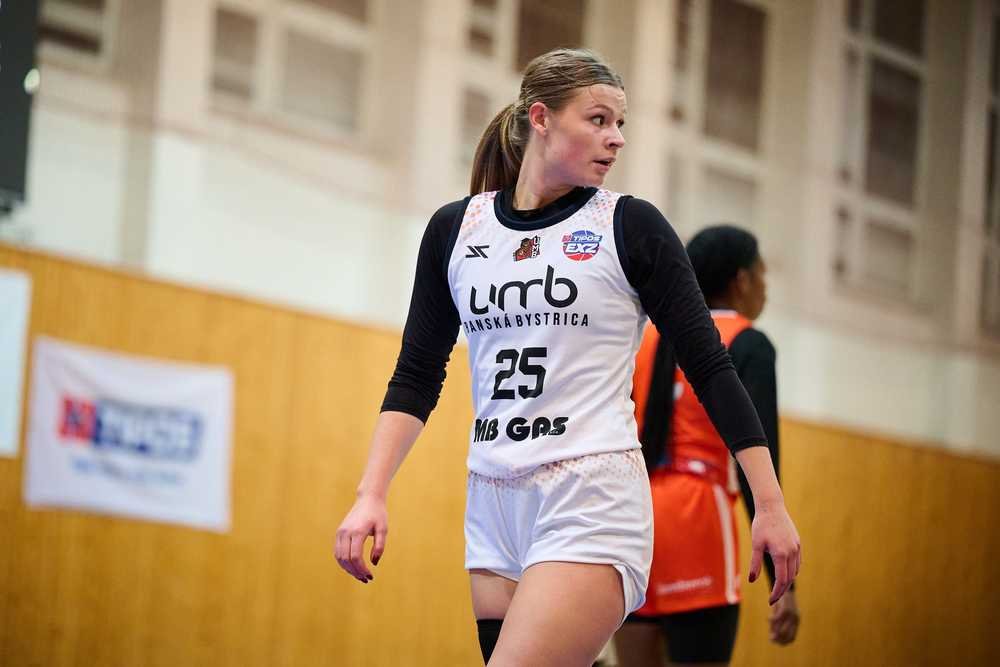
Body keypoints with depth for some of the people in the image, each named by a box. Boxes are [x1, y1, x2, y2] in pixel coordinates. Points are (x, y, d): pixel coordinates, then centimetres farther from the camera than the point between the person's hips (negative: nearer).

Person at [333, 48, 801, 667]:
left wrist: (771, 504, -4)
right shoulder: (455, 228, 9)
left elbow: (709, 366, 1)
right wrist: (371, 495, 0)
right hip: (494, 505, 5)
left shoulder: (632, 225, 0)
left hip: (592, 501, -4)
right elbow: (416, 376, 12)